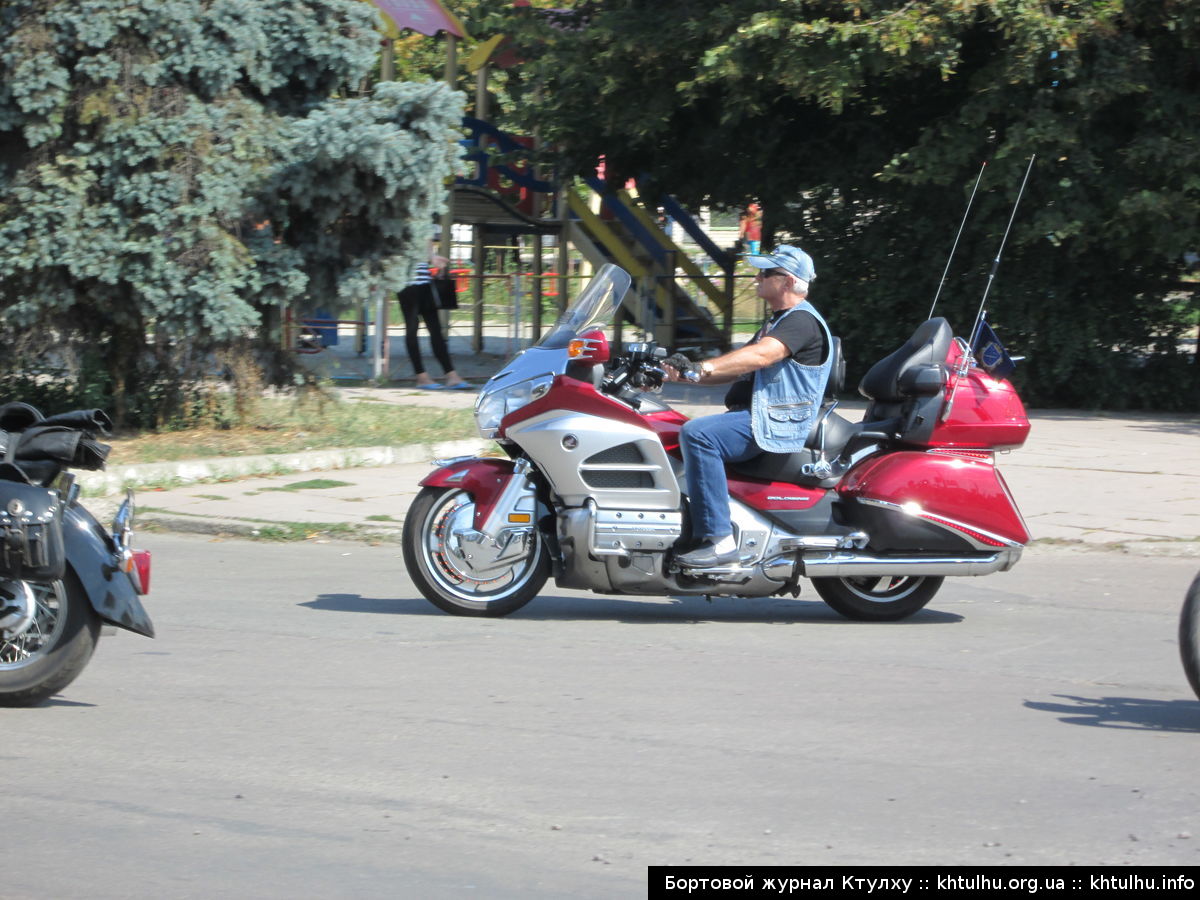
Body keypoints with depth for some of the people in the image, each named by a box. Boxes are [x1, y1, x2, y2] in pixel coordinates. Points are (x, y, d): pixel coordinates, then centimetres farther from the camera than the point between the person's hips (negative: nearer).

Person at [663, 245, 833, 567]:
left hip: (775, 425, -11)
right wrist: (686, 374, 5)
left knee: (698, 434, -31)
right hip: (753, 418, 11)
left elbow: (760, 356, -28)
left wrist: (702, 368, -36)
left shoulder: (802, 320, -10)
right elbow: (737, 369, 22)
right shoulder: (777, 322, 25)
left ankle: (719, 540, -35)